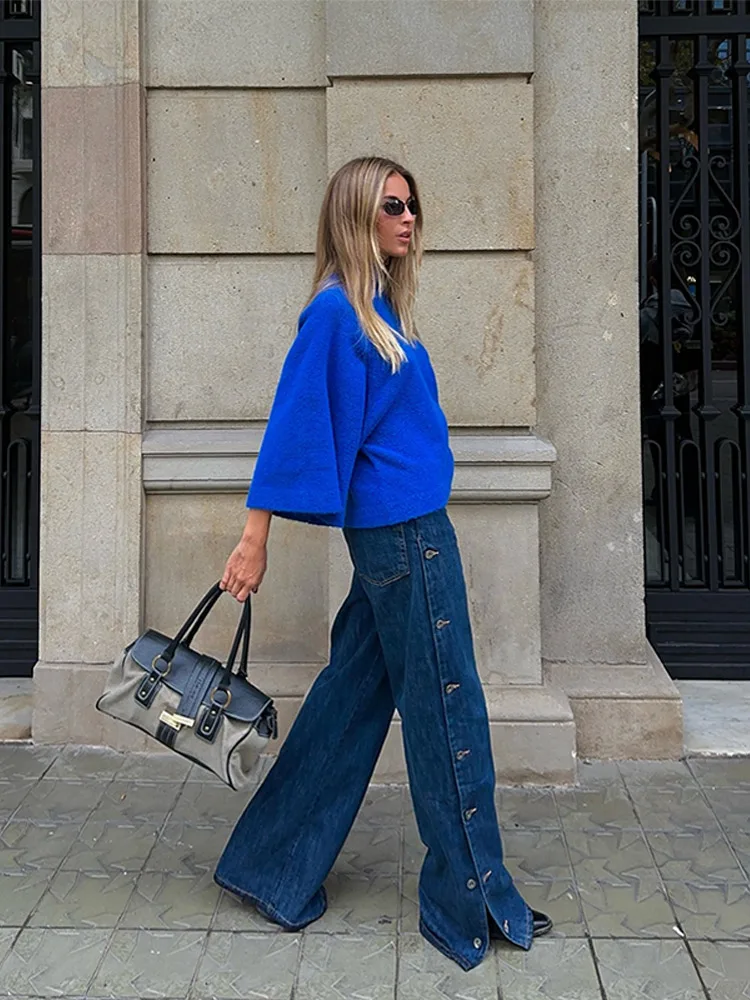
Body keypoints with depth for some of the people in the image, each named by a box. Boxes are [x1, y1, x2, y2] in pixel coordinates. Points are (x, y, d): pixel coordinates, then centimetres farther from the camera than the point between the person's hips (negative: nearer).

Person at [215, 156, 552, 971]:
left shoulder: (380, 309, 13)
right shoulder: (335, 311, -13)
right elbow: (296, 421, -16)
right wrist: (255, 537, -17)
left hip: (407, 529, 9)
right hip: (402, 533, -9)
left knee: (353, 699, 14)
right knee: (447, 710, 0)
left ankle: (272, 865, 27)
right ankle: (472, 902, 17)